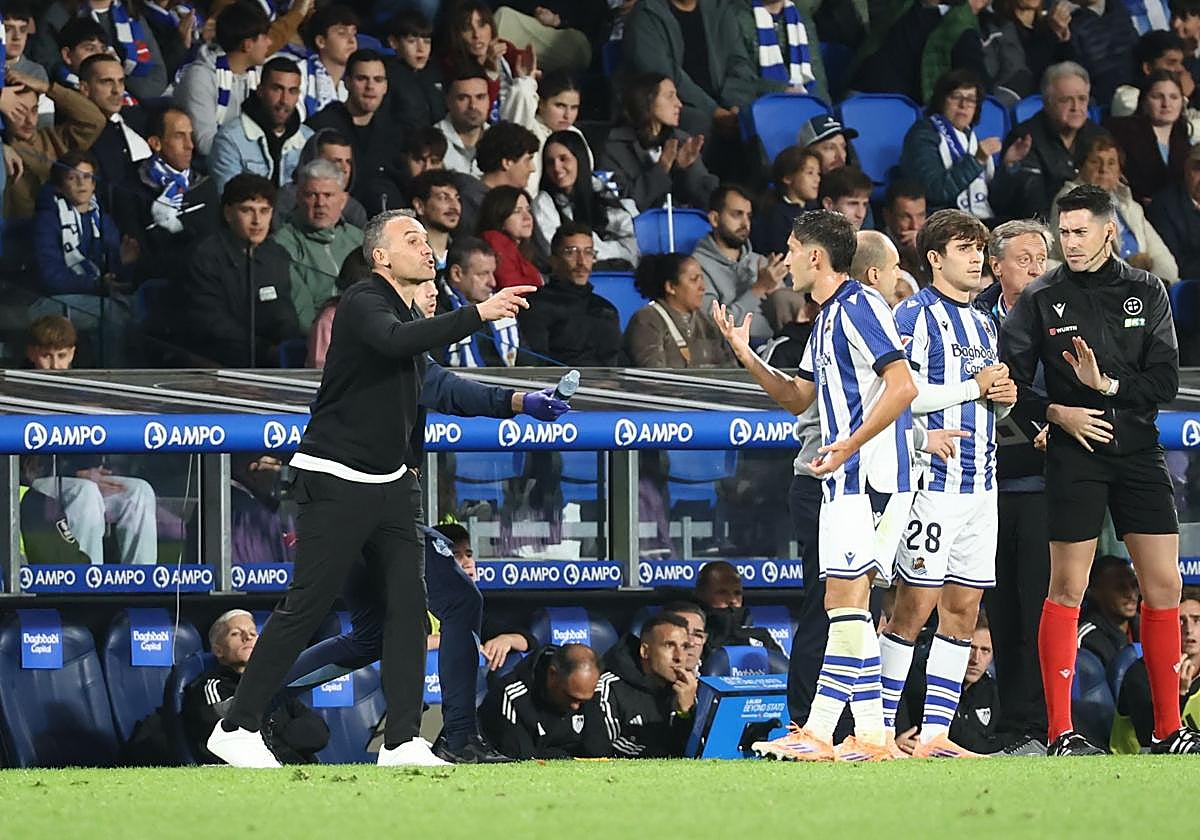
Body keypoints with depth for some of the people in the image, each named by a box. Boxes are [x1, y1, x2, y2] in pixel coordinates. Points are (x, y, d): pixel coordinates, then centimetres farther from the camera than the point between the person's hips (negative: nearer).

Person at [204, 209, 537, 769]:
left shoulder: (415, 318, 15)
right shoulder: (363, 303, -12)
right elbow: (396, 342, -36)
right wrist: (478, 314, -41)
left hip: (392, 484, 8)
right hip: (336, 484, -8)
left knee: (408, 602, -2)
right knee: (305, 608, -6)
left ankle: (402, 742, -1)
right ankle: (236, 728, 3)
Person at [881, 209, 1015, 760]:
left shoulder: (983, 324, 21)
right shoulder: (916, 315, -5)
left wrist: (1005, 397, 5)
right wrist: (975, 387, -11)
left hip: (981, 484, 8)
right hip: (934, 481, -8)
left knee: (962, 609, 5)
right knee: (915, 605, -8)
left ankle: (935, 733, 7)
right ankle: (881, 728, -3)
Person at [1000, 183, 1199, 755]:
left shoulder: (1146, 292, 6)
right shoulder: (1042, 299, 1)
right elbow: (1009, 381, -1)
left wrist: (1109, 385, -13)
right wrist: (1056, 413, -16)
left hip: (1139, 450, 3)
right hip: (1075, 454, -3)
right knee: (1067, 590, -4)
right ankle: (1060, 732, 0)